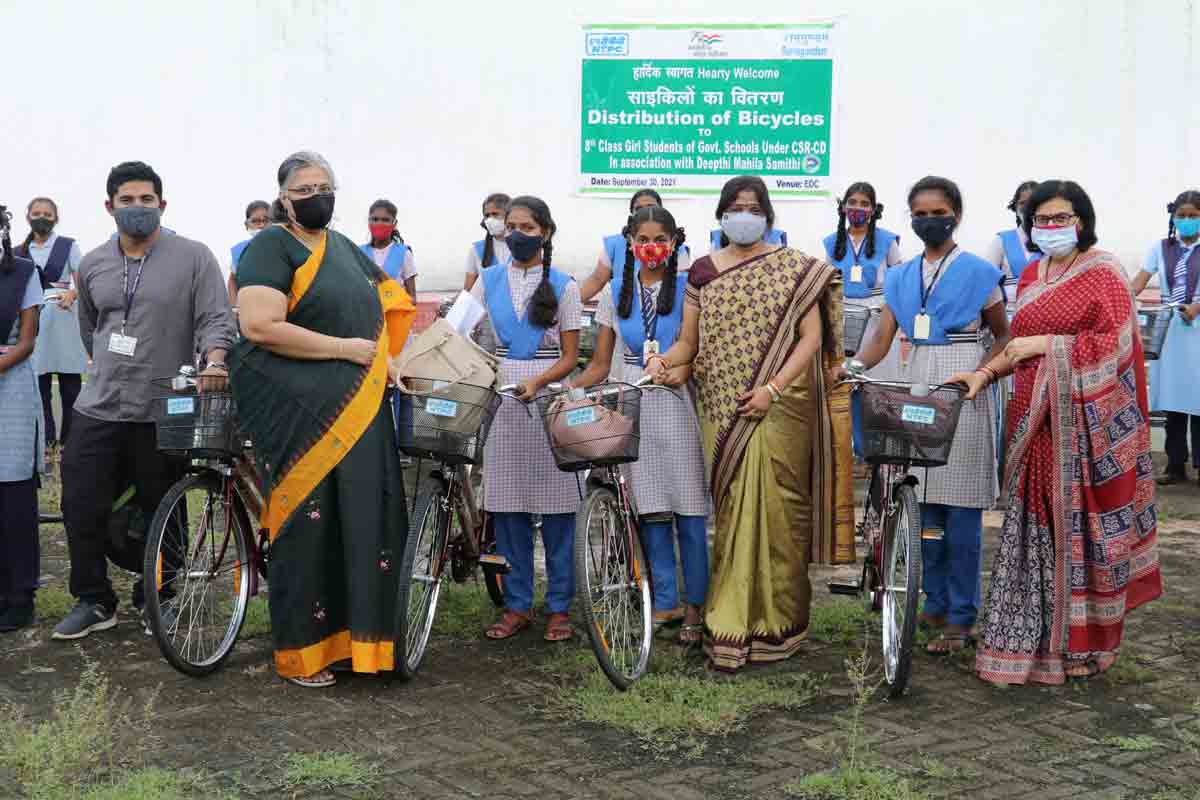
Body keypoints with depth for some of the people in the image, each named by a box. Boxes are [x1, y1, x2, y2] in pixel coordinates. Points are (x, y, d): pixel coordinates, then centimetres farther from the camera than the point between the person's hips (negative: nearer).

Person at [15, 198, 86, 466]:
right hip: (31, 321, 3)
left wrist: (71, 294, -22)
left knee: (70, 384, -3)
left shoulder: (68, 246, 6)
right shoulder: (19, 252, 15)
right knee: (38, 384, -1)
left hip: (63, 320, -3)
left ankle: (69, 440, 2)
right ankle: (46, 441, 4)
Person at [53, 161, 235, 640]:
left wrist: (213, 362, -28)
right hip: (97, 409, 4)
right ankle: (93, 602, 19)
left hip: (161, 414, -4)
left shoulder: (193, 257, -4)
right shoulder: (92, 265, 11)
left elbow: (215, 318, -11)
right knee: (82, 508, 3)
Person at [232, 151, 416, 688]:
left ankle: (351, 634, 16)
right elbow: (259, 325, -20)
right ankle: (300, 653, 9)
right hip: (299, 413, -7)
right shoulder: (272, 247, -6)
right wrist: (345, 348, -16)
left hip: (356, 412, 7)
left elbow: (388, 305, 30)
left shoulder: (345, 248, 17)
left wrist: (384, 360, 12)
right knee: (307, 524, -3)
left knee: (358, 520, 5)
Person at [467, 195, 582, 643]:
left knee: (555, 505, -1)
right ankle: (517, 605, 13)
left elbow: (569, 357, 1)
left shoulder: (563, 286, 4)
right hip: (499, 400, 2)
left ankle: (558, 606, 9)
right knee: (507, 505, 4)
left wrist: (537, 382, -17)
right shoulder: (488, 280, 10)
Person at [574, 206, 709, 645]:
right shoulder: (616, 291, 10)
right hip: (633, 408, 3)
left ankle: (694, 608, 7)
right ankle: (665, 602, 15)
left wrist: (675, 366, -19)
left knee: (689, 513, -3)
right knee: (649, 510, 5)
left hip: (678, 406, -3)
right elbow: (600, 364, 10)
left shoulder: (688, 288, 2)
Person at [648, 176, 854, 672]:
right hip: (722, 409, 2)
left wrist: (773, 387, -14)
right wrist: (665, 361, -11)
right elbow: (688, 342, 11)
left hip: (778, 407, -2)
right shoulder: (702, 272, 11)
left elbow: (812, 338, -3)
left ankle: (776, 618, 8)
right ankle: (733, 624, 6)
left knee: (773, 509, -4)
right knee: (733, 509, 0)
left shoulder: (796, 269, 4)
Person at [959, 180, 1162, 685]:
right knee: (1035, 524, 7)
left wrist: (1046, 345, -14)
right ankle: (1034, 638, 17)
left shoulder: (1103, 273, -5)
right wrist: (984, 372, 5)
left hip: (1087, 420, -6)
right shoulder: (1031, 275, 16)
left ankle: (1086, 642, 11)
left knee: (1083, 525, -1)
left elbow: (1115, 342, -13)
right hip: (1036, 417, 6)